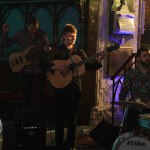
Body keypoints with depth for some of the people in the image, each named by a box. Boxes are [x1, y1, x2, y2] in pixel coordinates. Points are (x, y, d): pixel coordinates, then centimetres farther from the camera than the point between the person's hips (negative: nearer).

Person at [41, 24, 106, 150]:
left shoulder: (79, 52, 11)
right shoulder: (56, 51, 2)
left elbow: (90, 67, 6)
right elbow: (46, 64, -10)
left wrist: (100, 60, -9)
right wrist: (59, 68, -22)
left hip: (75, 88, 3)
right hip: (61, 87, -3)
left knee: (72, 119, 8)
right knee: (60, 118, 3)